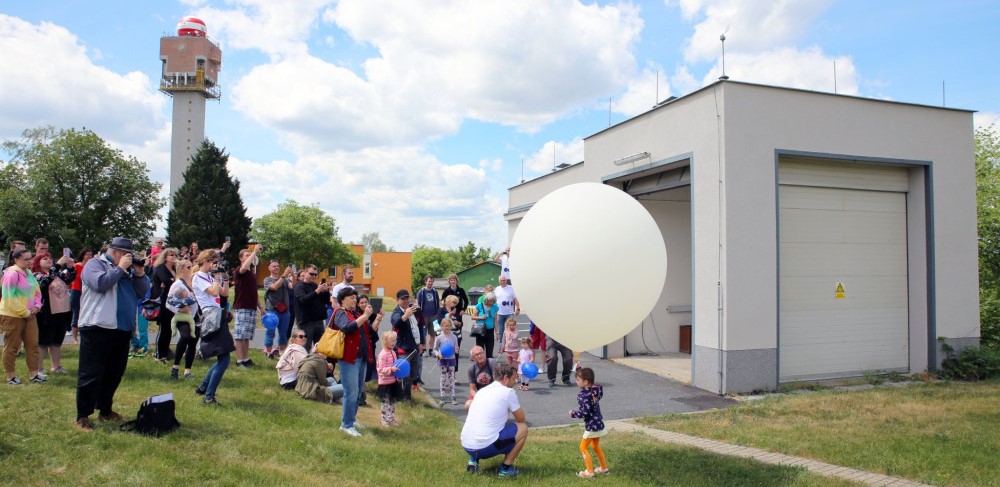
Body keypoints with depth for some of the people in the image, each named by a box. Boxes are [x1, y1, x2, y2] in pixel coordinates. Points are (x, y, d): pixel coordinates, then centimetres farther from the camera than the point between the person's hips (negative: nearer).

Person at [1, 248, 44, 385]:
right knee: (11, 347, 3)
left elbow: (37, 291, 15)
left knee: (32, 344, 7)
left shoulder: (29, 273, 9)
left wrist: (37, 306, -3)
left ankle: (34, 373, 12)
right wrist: (24, 312, -17)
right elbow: (10, 297, -20)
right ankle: (10, 376, 14)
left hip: (29, 315, 8)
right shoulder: (12, 273, -16)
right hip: (12, 316, -8)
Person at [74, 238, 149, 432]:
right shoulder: (95, 264, -3)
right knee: (91, 374, -3)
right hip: (98, 328, -7)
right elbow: (100, 283, -22)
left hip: (122, 329, 7)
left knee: (114, 373, 14)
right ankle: (82, 416, 3)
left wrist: (139, 274, -3)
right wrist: (120, 268, -14)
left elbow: (143, 291, 11)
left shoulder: (128, 268, 17)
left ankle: (105, 410, 26)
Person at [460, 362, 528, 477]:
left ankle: (473, 460, 18)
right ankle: (505, 468, 8)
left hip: (466, 446, 7)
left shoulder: (482, 390, 17)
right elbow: (521, 419, 6)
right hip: (485, 448, -7)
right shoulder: (508, 392, -3)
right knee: (523, 427, 10)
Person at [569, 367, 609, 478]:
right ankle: (604, 468, 35)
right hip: (598, 423, 9)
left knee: (583, 447, 5)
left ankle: (590, 472, 9)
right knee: (595, 446, 25)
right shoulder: (594, 389, -1)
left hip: (592, 425, -9)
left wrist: (573, 413, -9)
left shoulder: (585, 395, -25)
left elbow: (584, 412, -28)